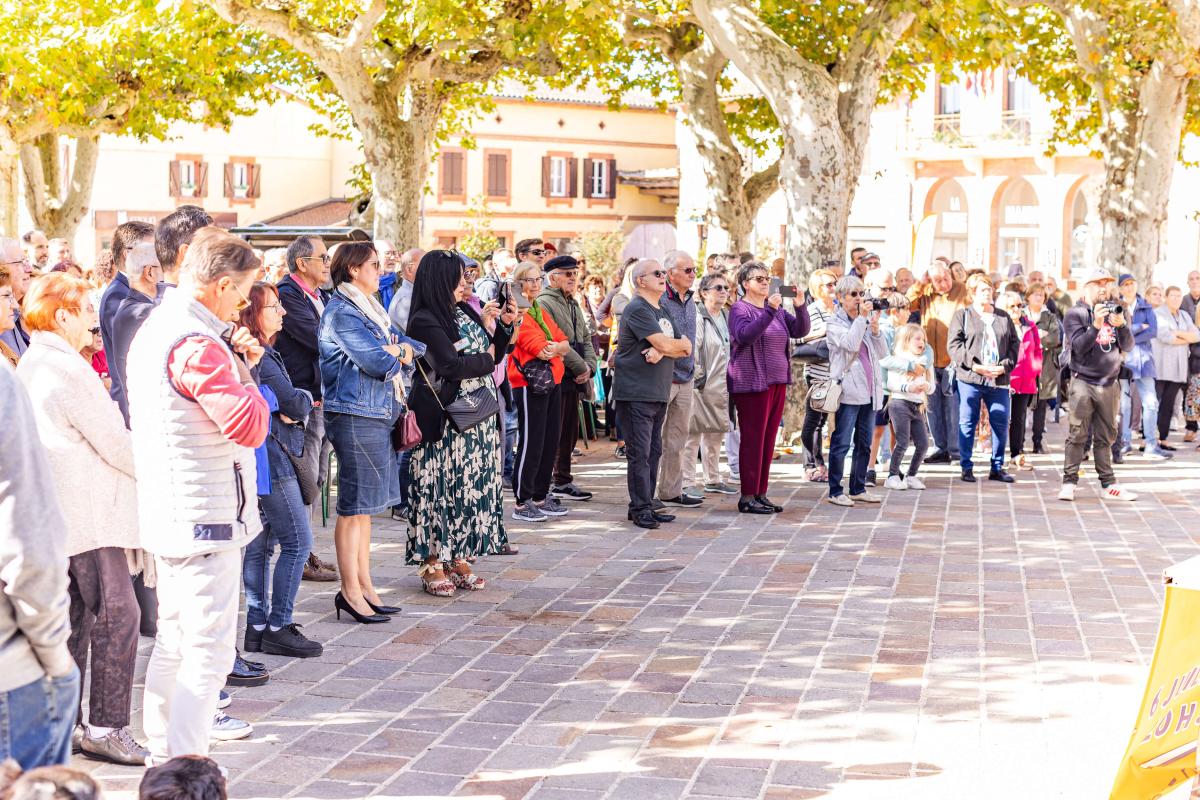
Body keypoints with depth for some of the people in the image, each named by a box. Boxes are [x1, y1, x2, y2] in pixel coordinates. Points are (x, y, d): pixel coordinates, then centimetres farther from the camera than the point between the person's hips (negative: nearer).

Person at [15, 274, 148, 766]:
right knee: (116, 613, -9)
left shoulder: (29, 367, 15)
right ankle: (106, 727, -9)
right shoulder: (69, 369, -15)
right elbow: (112, 442, -13)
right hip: (89, 510, -10)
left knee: (74, 616, 14)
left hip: (56, 514, 10)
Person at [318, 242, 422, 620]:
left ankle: (364, 587, 17)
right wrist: (397, 354, -1)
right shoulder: (342, 312, -12)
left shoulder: (368, 308, 19)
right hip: (355, 416, -9)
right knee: (354, 506, -5)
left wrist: (400, 349, -3)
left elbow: (414, 348, 17)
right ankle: (350, 591, 0)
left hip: (378, 416, 9)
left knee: (364, 505, 12)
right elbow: (379, 363, -19)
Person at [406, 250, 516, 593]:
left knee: (472, 486, 9)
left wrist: (504, 325, 3)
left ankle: (459, 558, 16)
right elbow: (450, 365, -21)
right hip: (444, 419, -8)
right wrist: (486, 359, -5)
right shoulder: (425, 321, -11)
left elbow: (491, 352, 18)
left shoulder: (464, 312, 13)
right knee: (441, 488, -4)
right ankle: (432, 563, 3)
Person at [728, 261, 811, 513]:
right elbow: (746, 335, -23)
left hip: (777, 382, 7)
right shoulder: (740, 309, -5)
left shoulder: (776, 310, 16)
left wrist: (800, 306, -9)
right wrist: (769, 311, -30)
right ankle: (747, 497, -4)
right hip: (752, 385, -7)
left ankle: (760, 494, 13)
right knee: (753, 440, -7)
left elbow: (800, 330, 7)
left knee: (768, 440, 8)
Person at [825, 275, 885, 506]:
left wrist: (874, 326, -3)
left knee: (864, 443, 11)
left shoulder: (866, 322, 15)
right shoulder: (834, 324, -1)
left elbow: (882, 353, 9)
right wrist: (861, 318, -15)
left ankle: (858, 489, 20)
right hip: (848, 392, -6)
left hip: (869, 391, 6)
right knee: (841, 443, -5)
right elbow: (850, 344, -20)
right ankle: (835, 491, 0)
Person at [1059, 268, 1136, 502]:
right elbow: (1079, 346, -13)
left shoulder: (1113, 312, 12)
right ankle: (1069, 482, -3)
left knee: (1106, 436, 8)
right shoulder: (1075, 314, -2)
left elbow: (1128, 346, 5)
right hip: (1083, 383, -4)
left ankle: (1108, 484, 11)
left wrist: (1122, 325, -13)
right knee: (1078, 435, -6)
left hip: (1109, 383, 4)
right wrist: (1096, 325, -26)